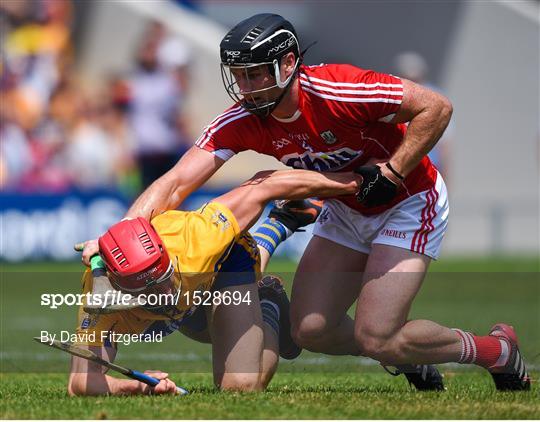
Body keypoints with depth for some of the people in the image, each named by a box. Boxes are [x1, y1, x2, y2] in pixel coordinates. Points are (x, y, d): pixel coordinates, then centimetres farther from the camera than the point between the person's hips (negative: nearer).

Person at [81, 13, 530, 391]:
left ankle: (495, 349, 9)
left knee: (376, 337, -15)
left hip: (409, 203, -6)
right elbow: (177, 183, -23)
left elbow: (437, 107, -25)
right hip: (346, 212, 6)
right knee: (311, 330, -3)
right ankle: (410, 358, 24)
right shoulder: (242, 122, -16)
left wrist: (391, 173, -27)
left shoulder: (337, 92, -32)